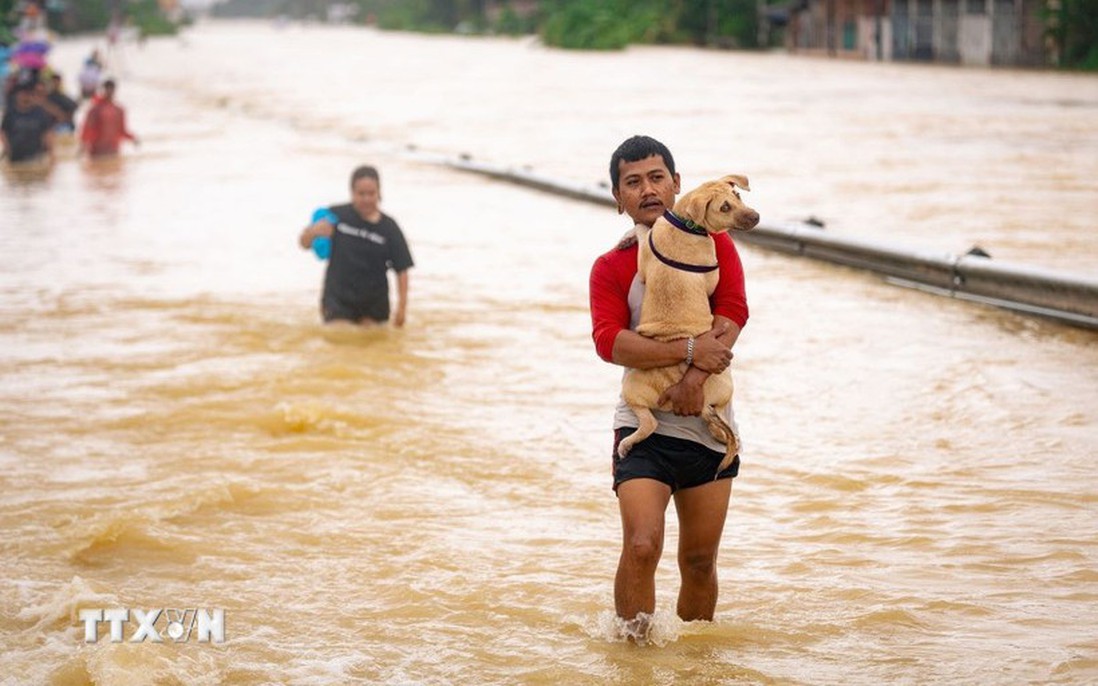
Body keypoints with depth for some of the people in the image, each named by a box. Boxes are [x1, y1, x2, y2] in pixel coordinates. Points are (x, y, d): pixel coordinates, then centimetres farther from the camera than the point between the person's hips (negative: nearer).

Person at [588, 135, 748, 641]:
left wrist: (694, 379, -21)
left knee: (700, 560, 8)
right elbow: (609, 342, -14)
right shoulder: (611, 267, 2)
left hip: (709, 424, 2)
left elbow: (732, 311, -7)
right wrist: (689, 351, -24)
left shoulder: (713, 243, 8)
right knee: (642, 546, -19)